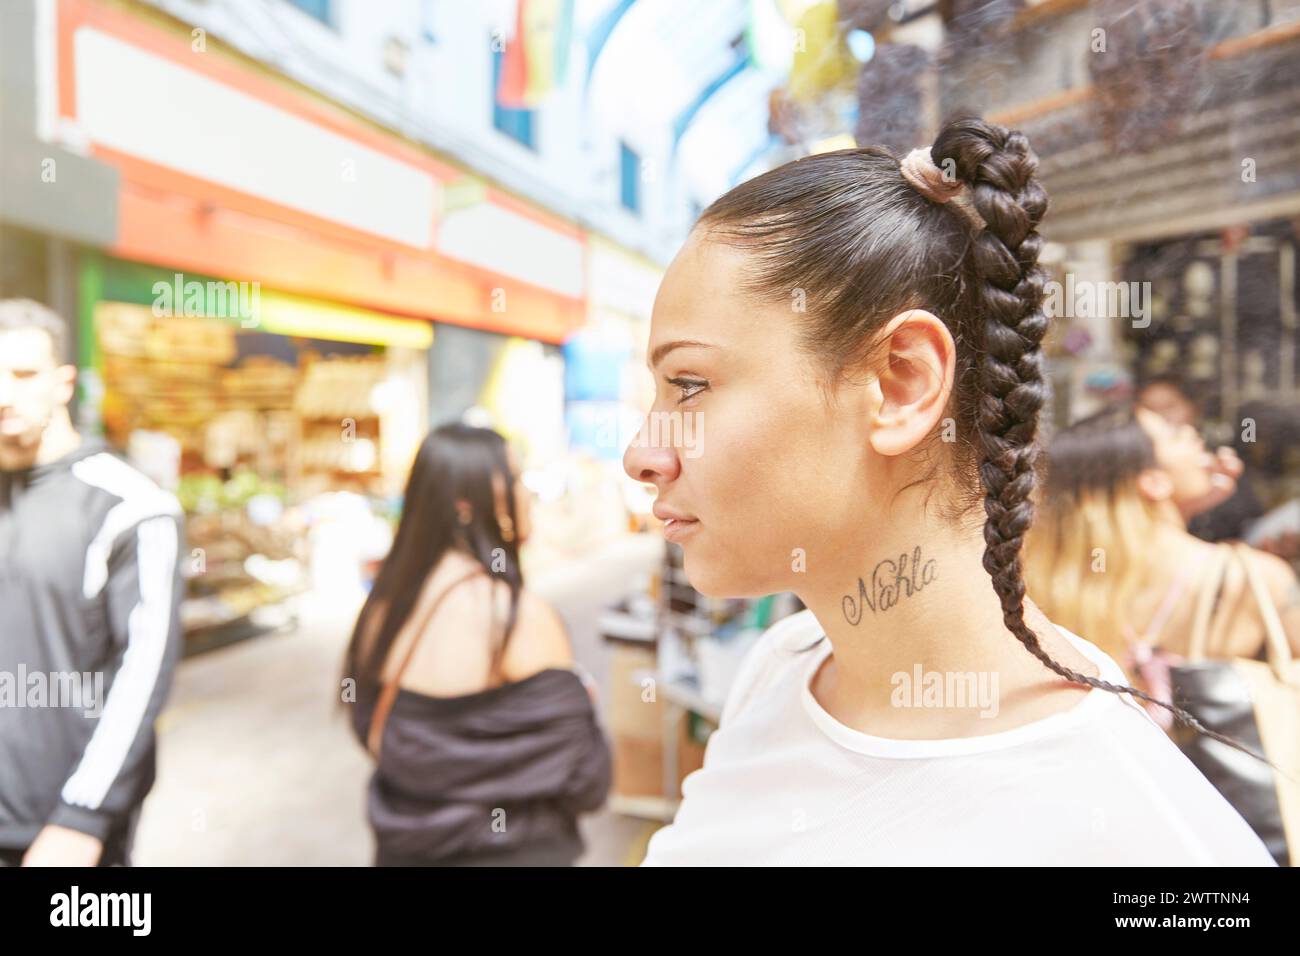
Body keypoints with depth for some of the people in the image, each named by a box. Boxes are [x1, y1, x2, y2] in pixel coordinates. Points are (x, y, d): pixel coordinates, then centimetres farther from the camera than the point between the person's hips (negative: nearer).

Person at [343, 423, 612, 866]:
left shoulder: (384, 602, -6)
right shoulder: (520, 614, -24)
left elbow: (371, 734, 8)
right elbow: (584, 785, -19)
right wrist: (580, 697, -3)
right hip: (508, 851, -5)